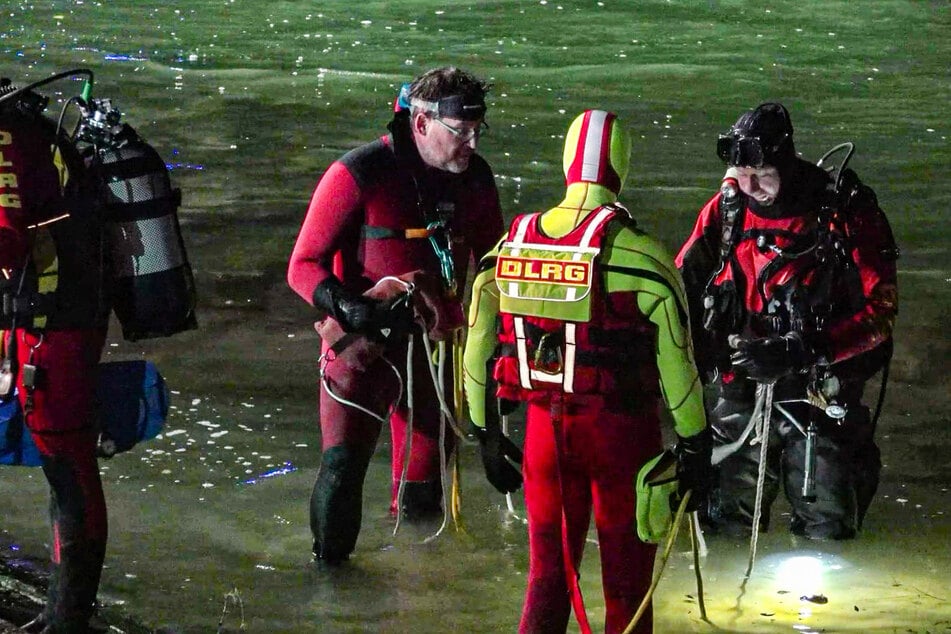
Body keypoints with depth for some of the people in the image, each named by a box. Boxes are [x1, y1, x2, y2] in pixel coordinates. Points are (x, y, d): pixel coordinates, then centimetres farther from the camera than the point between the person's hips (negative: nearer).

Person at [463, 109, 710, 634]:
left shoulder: (511, 244, 1)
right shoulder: (640, 255, -13)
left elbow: (478, 350, 6)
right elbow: (675, 360, -11)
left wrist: (487, 435, 16)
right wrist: (694, 449, -2)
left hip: (544, 426, 4)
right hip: (621, 431, -3)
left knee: (548, 569, 15)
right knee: (627, 575, 11)